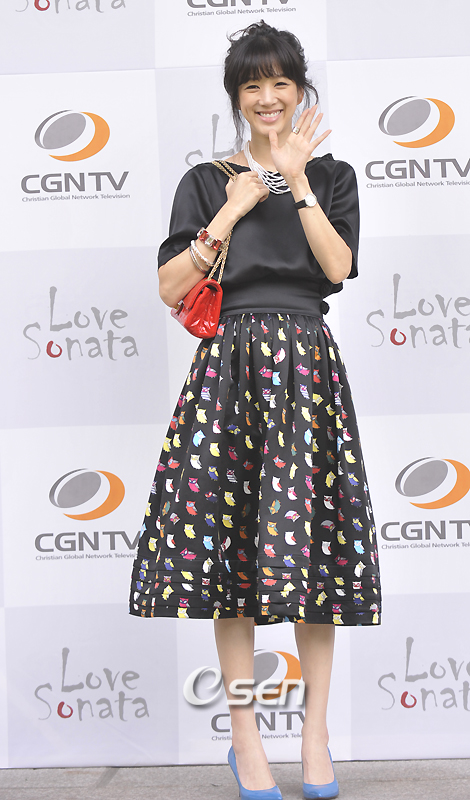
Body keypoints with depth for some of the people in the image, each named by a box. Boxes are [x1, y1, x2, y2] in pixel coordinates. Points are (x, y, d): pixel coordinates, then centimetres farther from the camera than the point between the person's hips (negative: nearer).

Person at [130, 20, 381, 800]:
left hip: (307, 366, 1)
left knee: (312, 538, -1)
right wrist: (232, 210, -4)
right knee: (230, 539, -3)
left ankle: (315, 730, 12)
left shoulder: (332, 174, 13)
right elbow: (171, 288, 1)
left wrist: (296, 182, -7)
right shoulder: (206, 181, 11)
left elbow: (339, 267, -4)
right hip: (229, 366, 0)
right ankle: (244, 736, 8)